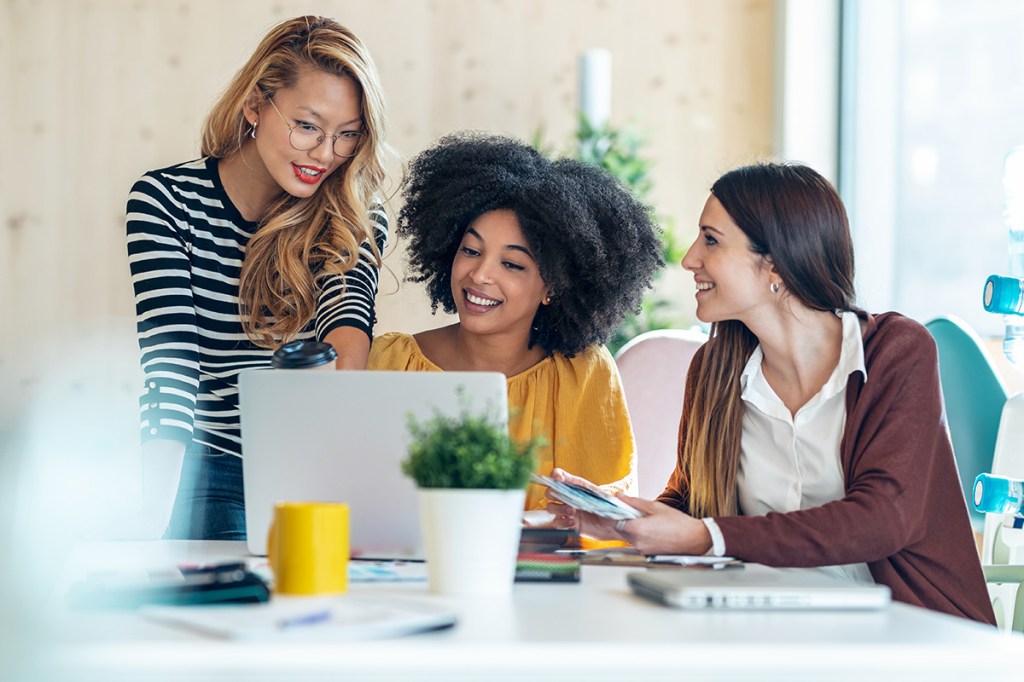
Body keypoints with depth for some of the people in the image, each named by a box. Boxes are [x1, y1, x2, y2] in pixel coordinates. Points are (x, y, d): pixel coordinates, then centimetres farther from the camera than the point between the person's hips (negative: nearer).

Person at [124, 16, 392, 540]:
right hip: (211, 479, -2)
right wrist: (154, 516, -30)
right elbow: (169, 364, -16)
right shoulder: (166, 200, -5)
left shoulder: (356, 220, 3)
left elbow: (348, 318, -17)